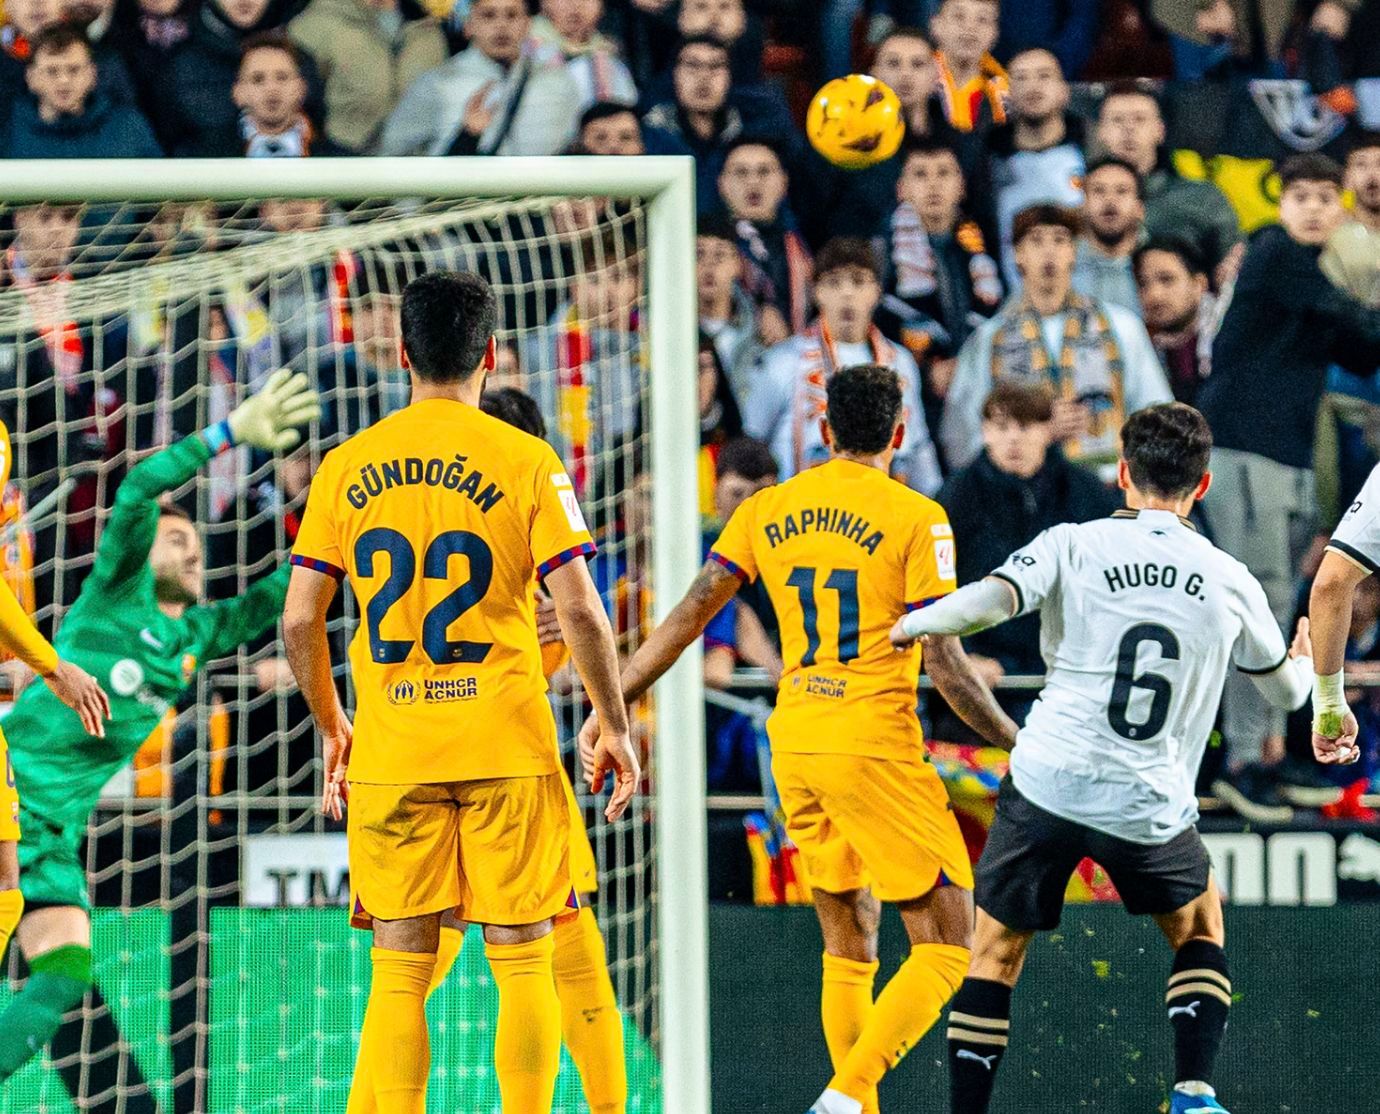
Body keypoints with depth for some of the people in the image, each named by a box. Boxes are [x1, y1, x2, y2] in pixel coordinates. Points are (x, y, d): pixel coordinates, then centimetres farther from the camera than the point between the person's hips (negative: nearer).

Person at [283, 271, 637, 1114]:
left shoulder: (346, 467, 3)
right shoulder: (526, 461, -4)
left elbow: (299, 621, 3)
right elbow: (581, 611, -8)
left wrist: (332, 727, 17)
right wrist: (616, 728, 4)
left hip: (389, 752, 2)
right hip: (506, 748, -2)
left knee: (400, 972, 4)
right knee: (523, 963, 4)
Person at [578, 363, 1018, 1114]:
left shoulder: (767, 511, 8)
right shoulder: (915, 518, -6)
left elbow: (687, 617, 6)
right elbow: (945, 665, -9)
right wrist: (1017, 743, 2)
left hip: (794, 743, 6)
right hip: (874, 743, -6)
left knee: (848, 948, 16)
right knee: (945, 946, -1)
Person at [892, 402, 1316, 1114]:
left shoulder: (1073, 546, -2)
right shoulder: (1230, 582, 7)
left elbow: (988, 601, -18)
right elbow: (1285, 690, 23)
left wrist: (914, 624, 2)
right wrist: (1305, 662, 47)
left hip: (1047, 786, -2)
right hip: (1150, 808, 2)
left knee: (994, 954, 11)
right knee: (1200, 928, 26)